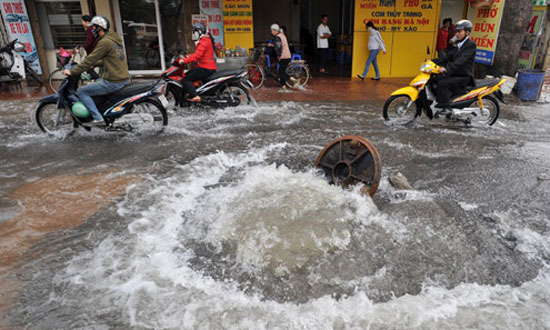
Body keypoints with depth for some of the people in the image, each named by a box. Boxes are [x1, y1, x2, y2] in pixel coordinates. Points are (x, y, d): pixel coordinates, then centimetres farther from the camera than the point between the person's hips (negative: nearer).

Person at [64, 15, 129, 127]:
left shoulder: (105, 42, -14)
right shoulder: (114, 38, 15)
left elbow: (91, 60, -14)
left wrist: (72, 72, -7)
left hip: (113, 82, -9)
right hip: (124, 79, 10)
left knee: (81, 91, -2)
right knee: (96, 81, 33)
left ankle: (98, 118, -7)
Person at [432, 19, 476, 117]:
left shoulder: (471, 44, -12)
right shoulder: (457, 44, 16)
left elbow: (461, 61, -26)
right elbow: (446, 55, 5)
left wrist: (447, 69, -39)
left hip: (464, 77, -8)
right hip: (454, 74, 8)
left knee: (442, 83, -28)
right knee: (434, 79, -5)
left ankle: (445, 108, -24)